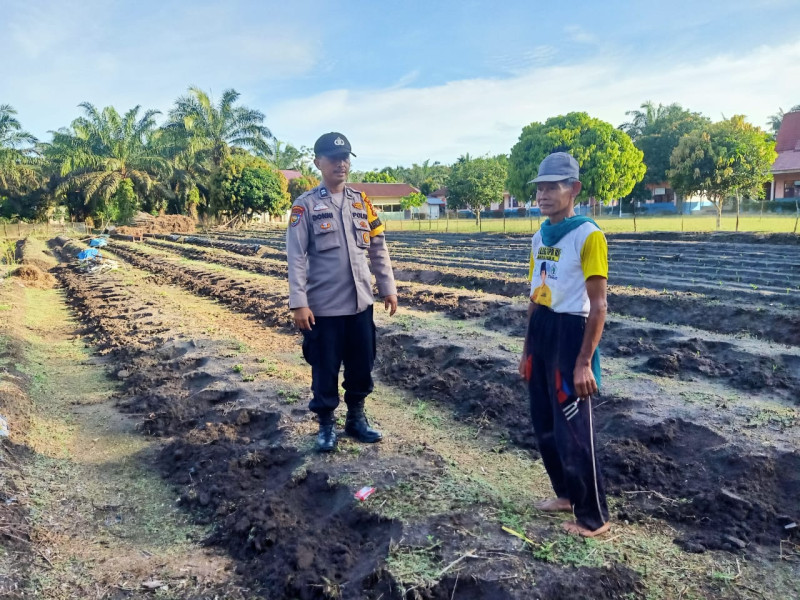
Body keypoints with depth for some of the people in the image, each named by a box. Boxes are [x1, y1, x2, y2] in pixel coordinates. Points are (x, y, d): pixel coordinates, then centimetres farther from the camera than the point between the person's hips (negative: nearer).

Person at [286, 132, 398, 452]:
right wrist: (299, 302, -15)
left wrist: (388, 288, 9)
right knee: (325, 368, 8)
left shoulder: (362, 202, 7)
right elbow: (296, 257, -10)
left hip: (360, 303, 4)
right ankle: (326, 425, 26)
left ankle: (356, 418, 33)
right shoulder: (305, 205, -7)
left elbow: (378, 249, 11)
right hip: (323, 306, -4)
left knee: (362, 365, 14)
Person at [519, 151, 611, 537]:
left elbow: (598, 306, -15)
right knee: (544, 425, 16)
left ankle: (594, 517, 17)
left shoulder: (588, 236, -14)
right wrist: (528, 349, 17)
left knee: (573, 432, 0)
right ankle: (565, 494, 35)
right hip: (540, 334, 8)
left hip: (570, 336, -8)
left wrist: (584, 363, -18)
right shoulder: (539, 238, 10)